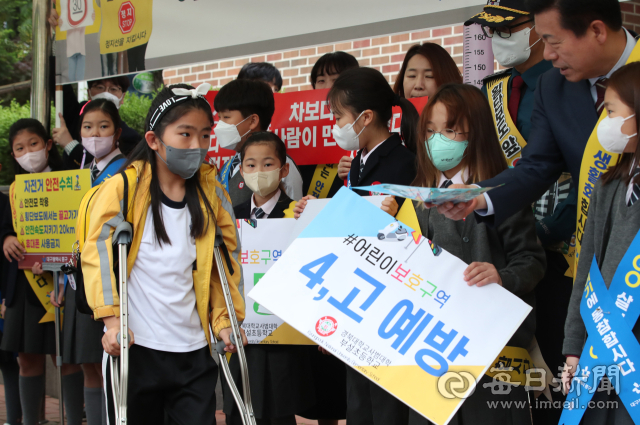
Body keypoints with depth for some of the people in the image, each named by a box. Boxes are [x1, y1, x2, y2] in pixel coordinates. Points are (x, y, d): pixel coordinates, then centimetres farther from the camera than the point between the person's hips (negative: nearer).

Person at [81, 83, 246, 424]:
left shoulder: (211, 192, 6)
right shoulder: (123, 188, -4)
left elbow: (226, 259, 13)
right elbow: (97, 253, -7)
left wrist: (223, 320, 7)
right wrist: (111, 318, -13)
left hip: (194, 349, 3)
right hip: (134, 347, -3)